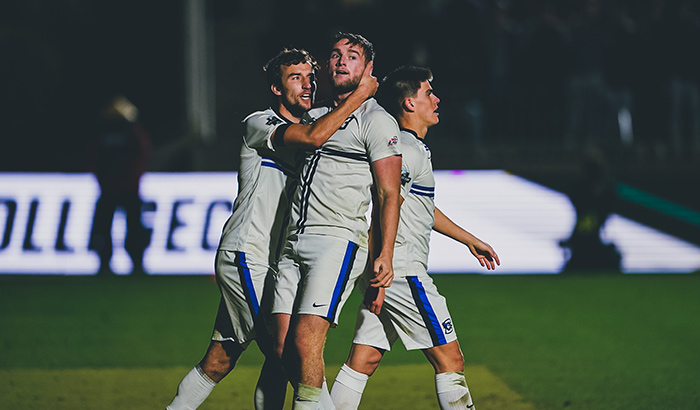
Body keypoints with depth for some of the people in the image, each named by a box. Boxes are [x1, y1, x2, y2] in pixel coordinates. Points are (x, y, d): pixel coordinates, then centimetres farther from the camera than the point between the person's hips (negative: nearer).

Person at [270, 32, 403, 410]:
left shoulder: (376, 121, 2)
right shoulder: (313, 117, 23)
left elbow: (388, 194, -3)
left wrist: (385, 256, -12)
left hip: (338, 240, -7)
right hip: (294, 243, 7)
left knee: (305, 342, -18)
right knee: (283, 346, -3)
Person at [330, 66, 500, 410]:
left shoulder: (414, 149, 22)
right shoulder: (409, 151, -12)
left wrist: (469, 240, 44)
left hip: (385, 271, 10)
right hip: (402, 271, -10)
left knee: (363, 361, 5)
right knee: (449, 360, -5)